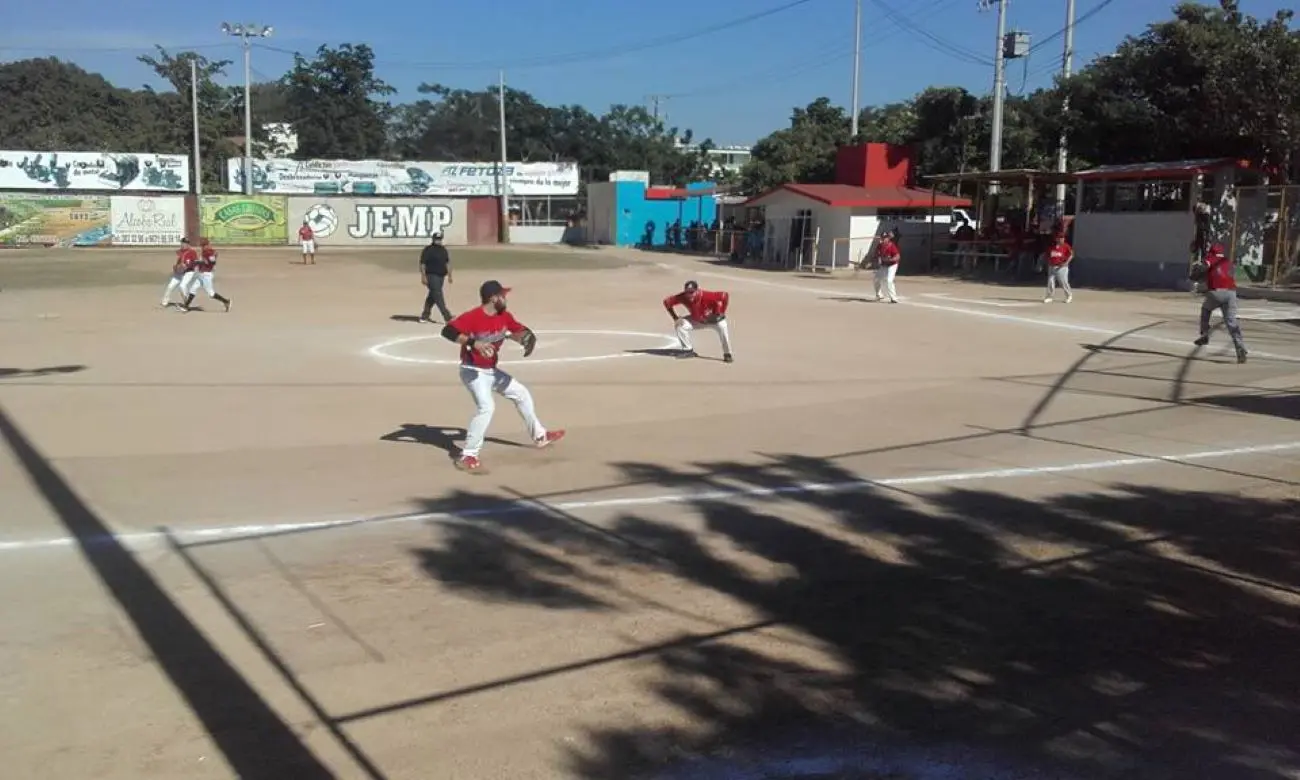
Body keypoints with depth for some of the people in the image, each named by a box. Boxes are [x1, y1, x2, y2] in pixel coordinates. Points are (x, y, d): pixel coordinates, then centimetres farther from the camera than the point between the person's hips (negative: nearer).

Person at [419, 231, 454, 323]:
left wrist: (449, 275, 15)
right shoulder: (428, 250, -7)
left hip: (441, 276, 8)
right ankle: (447, 317, -18)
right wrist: (423, 276, -16)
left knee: (432, 296, 13)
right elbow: (422, 264, -10)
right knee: (438, 296, -12)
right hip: (432, 276, -8)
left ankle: (424, 316, 23)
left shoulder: (443, 250, 14)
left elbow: (447, 263, 20)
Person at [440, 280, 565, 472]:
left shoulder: (504, 316, -2)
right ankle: (467, 455, -22)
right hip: (472, 371, -9)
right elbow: (447, 331, -36)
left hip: (492, 371, 9)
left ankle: (539, 436, 38)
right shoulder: (473, 317, -25)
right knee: (486, 406, -29)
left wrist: (526, 337, -18)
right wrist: (474, 343, -47)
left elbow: (520, 330, 7)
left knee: (522, 393, 20)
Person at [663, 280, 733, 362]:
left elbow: (724, 296, -37)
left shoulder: (705, 295, -39)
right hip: (696, 320, 4)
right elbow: (667, 301, -15)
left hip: (713, 318, -4)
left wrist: (721, 313, -28)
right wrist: (675, 317, -17)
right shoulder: (682, 297, -28)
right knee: (680, 325, -11)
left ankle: (727, 355, -19)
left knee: (722, 327, -32)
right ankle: (688, 350, 4)